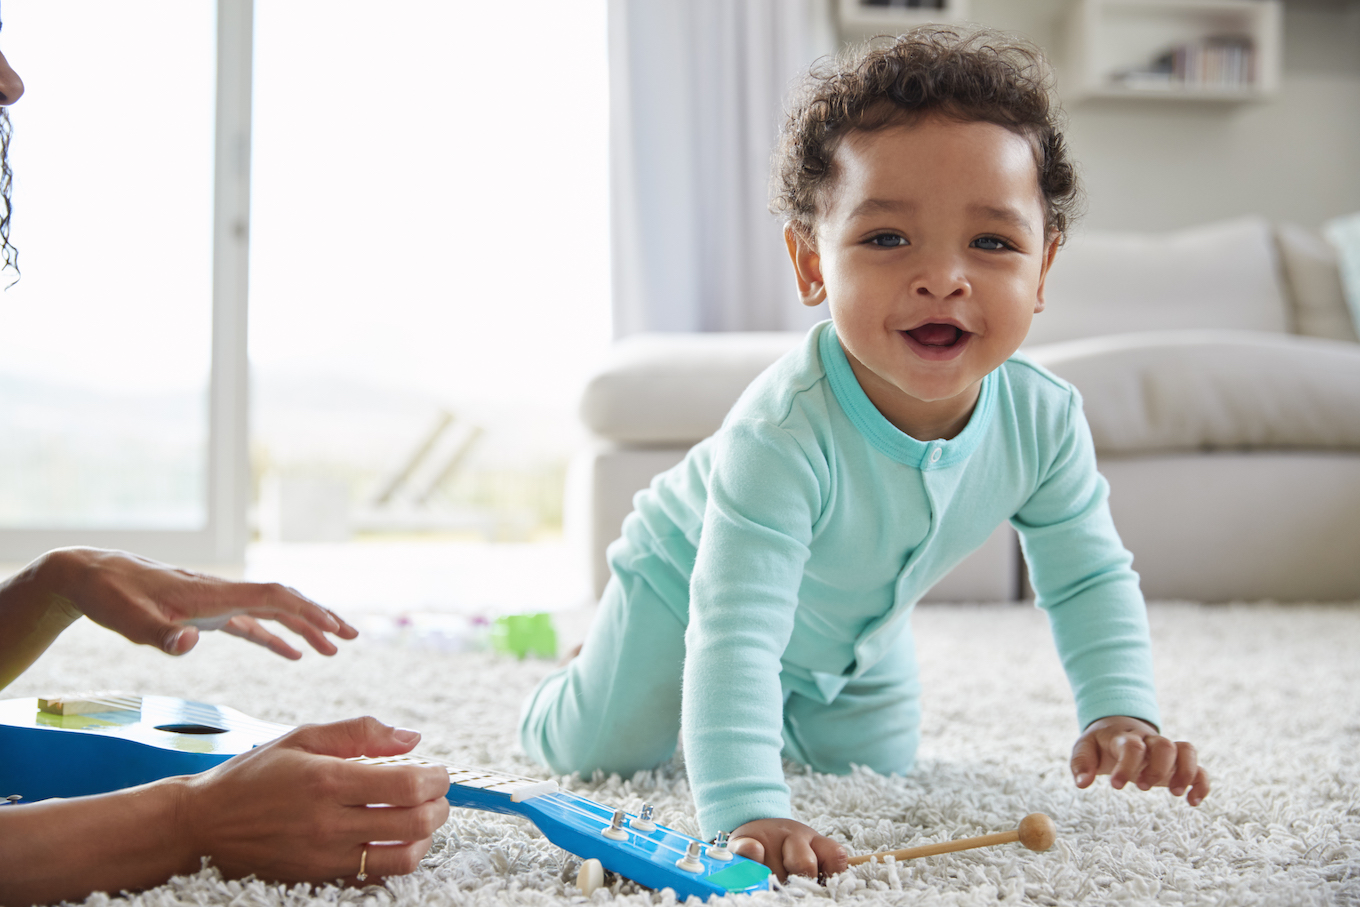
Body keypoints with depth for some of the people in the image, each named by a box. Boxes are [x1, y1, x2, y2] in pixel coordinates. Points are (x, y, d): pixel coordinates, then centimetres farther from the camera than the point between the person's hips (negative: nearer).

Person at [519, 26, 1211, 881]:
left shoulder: (1044, 419, -28)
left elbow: (1090, 581, -12)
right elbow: (735, 631, -49)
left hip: (855, 628, 5)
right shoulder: (785, 435, -47)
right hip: (687, 582, -4)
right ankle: (577, 677, 38)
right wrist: (746, 810, -56)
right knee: (595, 752, 4)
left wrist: (1122, 716, -24)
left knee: (875, 766, 17)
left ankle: (786, 710, 46)